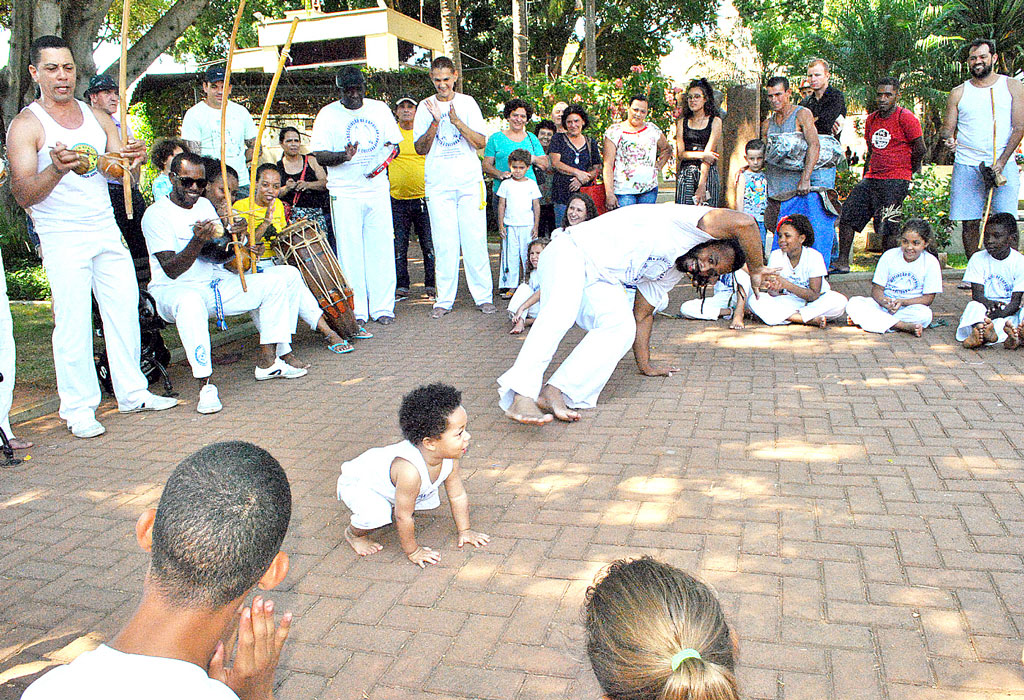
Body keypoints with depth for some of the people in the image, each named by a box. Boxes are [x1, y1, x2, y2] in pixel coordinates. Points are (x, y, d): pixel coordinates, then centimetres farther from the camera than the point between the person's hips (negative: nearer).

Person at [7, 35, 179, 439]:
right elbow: (23, 195, -12)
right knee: (73, 321, -5)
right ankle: (78, 408, 6)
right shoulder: (26, 125, -6)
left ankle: (132, 392, 19)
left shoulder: (97, 117, 11)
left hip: (106, 229, 5)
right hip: (62, 238, -5)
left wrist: (133, 159, -12)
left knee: (125, 308, 7)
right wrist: (57, 169, -32)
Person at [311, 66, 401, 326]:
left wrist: (384, 157, -4)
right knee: (350, 252, -3)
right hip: (345, 193, -2)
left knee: (381, 248, 1)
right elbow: (318, 155, -3)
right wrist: (343, 156, -22)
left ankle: (382, 307, 9)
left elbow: (393, 143, 18)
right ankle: (355, 310, 5)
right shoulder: (328, 114, 1)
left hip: (378, 190, 3)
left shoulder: (379, 108, 11)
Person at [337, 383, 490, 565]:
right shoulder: (409, 470, -44)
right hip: (356, 483, -7)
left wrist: (464, 531, 0)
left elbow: (458, 495, -6)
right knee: (376, 515, -32)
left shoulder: (451, 458, -22)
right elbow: (404, 517, -31)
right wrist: (413, 551, -18)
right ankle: (354, 533, 2)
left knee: (430, 498, 4)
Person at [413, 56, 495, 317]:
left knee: (475, 240, -2)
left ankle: (483, 296, 6)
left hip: (469, 181, 0)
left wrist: (456, 121, -11)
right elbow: (420, 149, 3)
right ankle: (444, 299, 6)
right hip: (438, 183, 0)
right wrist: (435, 122, -11)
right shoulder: (425, 107, 9)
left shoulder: (467, 103, 8)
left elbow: (481, 142, 1)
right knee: (444, 242, -2)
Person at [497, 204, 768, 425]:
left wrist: (645, 365, 19)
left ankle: (554, 393, -32)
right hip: (572, 252, -8)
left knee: (622, 327, -20)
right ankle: (521, 396, -46)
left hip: (602, 280, 8)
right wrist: (756, 270, -9)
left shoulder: (672, 273, 14)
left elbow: (643, 314, 19)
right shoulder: (693, 222, -8)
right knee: (561, 312, -35)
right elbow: (743, 223, -23)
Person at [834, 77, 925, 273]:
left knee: (887, 227, -9)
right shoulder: (871, 119, 15)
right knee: (847, 216, -1)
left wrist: (909, 170, 5)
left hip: (896, 181, -7)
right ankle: (842, 262, 6)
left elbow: (920, 149, -5)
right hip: (871, 178, 7)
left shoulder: (905, 118, -7)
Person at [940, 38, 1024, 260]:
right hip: (966, 166, 1)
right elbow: (947, 127, 11)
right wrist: (948, 138, -15)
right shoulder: (958, 93, 12)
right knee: (970, 223, -1)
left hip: (1004, 165, -1)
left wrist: (1001, 161, -11)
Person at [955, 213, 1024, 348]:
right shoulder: (978, 259, 0)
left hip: (1008, 309, 0)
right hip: (984, 306, 0)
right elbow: (977, 293, -7)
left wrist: (1003, 312, -29)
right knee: (974, 305, -33)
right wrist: (989, 303, -31)